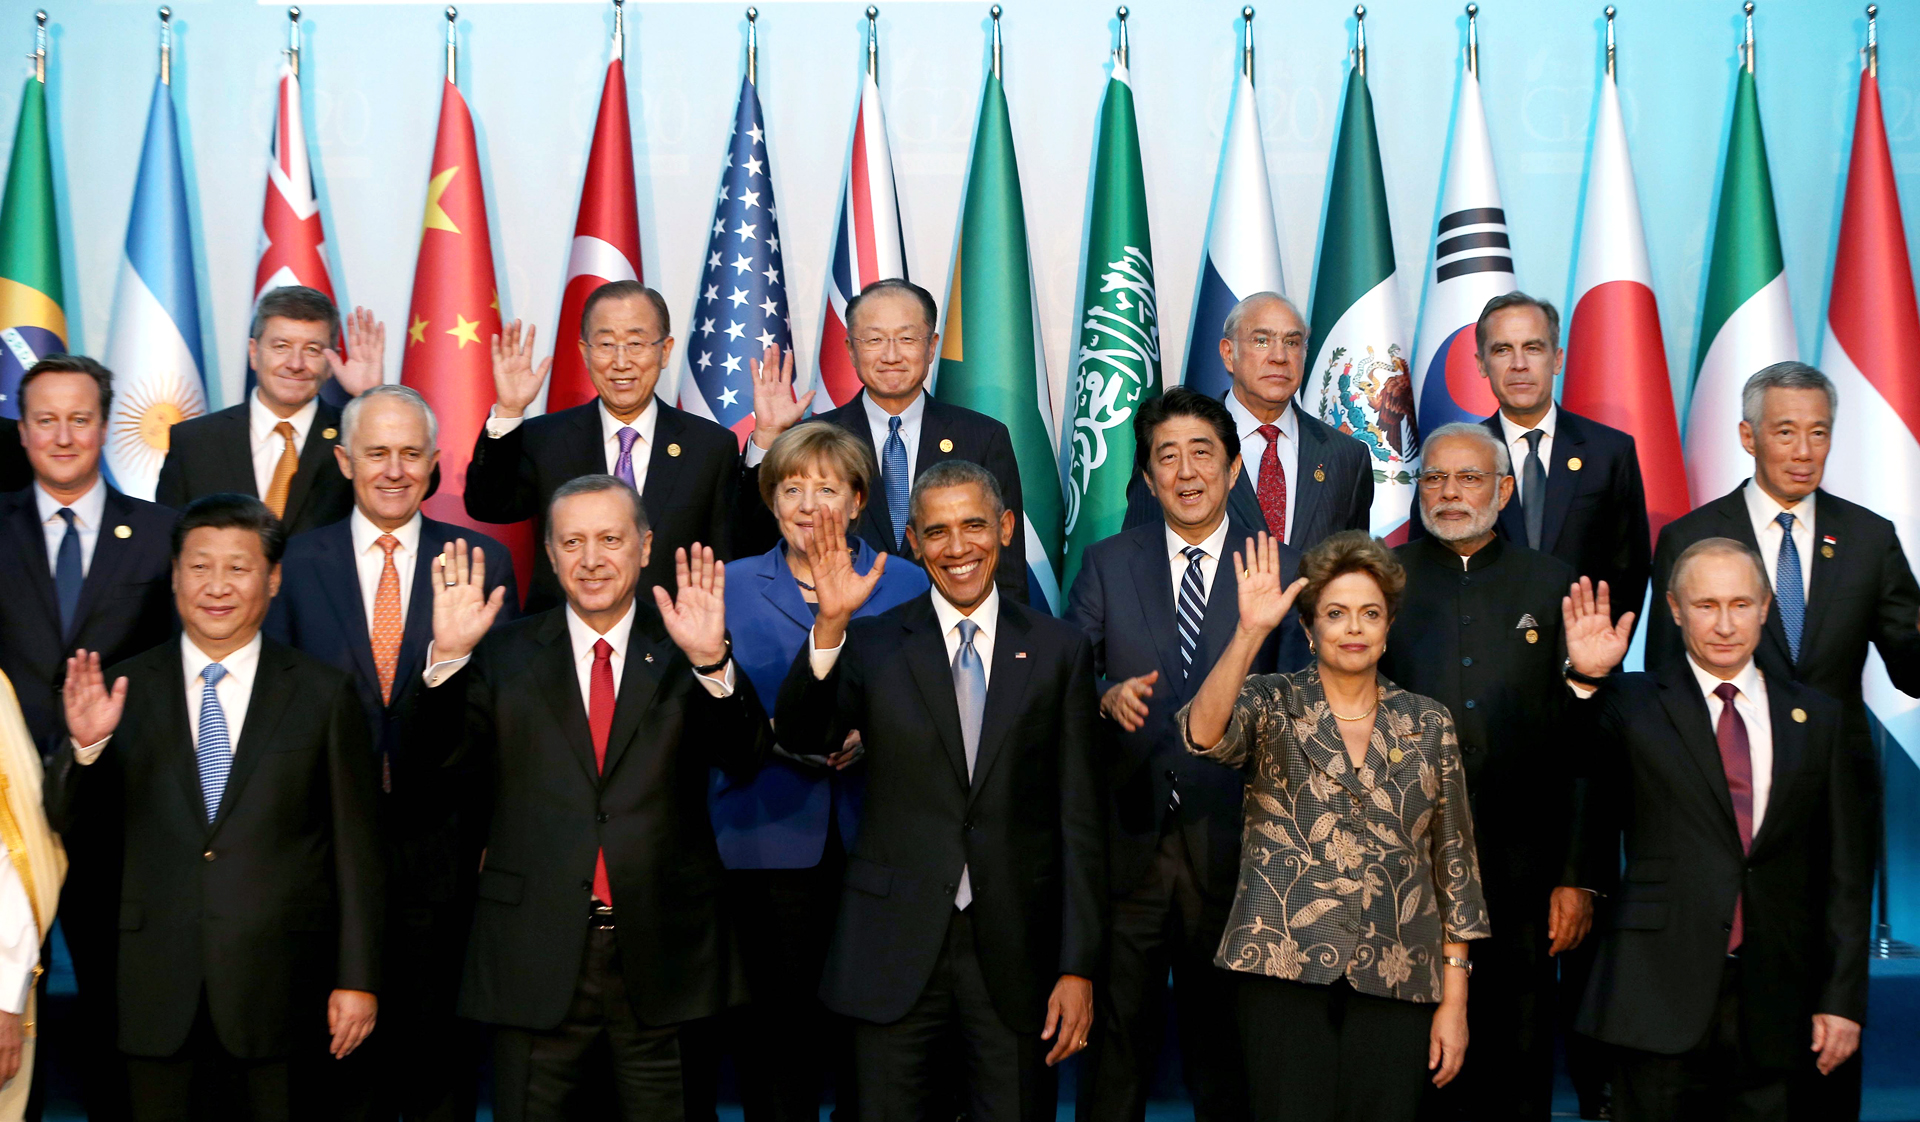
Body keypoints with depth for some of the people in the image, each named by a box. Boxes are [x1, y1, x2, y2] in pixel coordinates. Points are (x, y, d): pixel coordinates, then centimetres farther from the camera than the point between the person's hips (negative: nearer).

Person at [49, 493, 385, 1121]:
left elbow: (355, 849, 1)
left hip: (279, 989, -1)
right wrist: (84, 745, -16)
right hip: (157, 990, 1)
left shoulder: (323, 694, 0)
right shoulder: (126, 689, 4)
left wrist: (358, 979, -2)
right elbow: (66, 824, 3)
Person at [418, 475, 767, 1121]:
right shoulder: (508, 655, 6)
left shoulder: (683, 651, 2)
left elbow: (745, 757, -12)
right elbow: (441, 752, -6)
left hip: (663, 961, 0)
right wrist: (449, 655, -21)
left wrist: (711, 661, -28)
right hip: (536, 960, 1)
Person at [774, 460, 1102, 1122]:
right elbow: (802, 738, -13)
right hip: (896, 949, 0)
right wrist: (830, 624, -26)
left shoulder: (1059, 650, 4)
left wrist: (1078, 967, -2)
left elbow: (1079, 818, 2)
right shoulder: (872, 644, 4)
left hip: (1015, 955, 0)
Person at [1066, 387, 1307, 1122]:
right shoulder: (1106, 565, 9)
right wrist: (1106, 697, -13)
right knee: (1115, 1040, 6)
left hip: (1231, 846, -1)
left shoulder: (1282, 568, 4)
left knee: (1225, 1041, 9)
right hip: (1126, 840, 1)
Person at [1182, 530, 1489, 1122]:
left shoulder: (1428, 723, 9)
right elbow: (1204, 733, -20)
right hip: (1284, 972, -2)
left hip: (1395, 981, 2)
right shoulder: (1272, 703, 3)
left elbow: (1454, 862, 10)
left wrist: (1454, 1001, 6)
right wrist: (1250, 631, -31)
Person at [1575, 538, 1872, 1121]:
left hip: (1776, 1007, 2)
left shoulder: (1816, 716, 10)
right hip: (1661, 993, -2)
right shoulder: (1633, 704, 2)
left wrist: (1844, 997, 4)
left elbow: (1845, 869, 9)